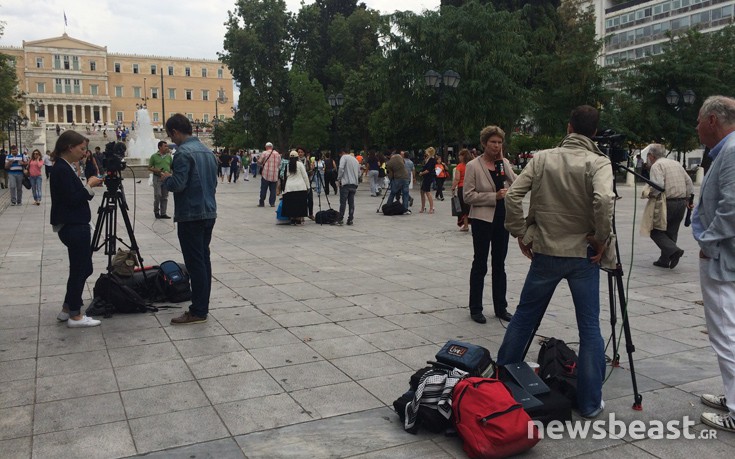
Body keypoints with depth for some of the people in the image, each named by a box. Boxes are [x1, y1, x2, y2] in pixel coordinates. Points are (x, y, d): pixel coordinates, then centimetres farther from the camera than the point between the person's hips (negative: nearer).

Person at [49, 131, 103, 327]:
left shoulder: (63, 168, 13)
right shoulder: (62, 170, -17)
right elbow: (72, 199, -21)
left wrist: (89, 186, 4)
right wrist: (89, 185, -11)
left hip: (74, 226, 10)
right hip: (73, 227, -10)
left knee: (82, 268, 16)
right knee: (80, 270, -1)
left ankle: (67, 310, 25)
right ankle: (75, 316, 10)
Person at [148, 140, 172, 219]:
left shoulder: (169, 156, 10)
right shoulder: (154, 156, 1)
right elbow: (149, 168, 4)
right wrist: (156, 170, -15)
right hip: (157, 178, -3)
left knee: (165, 197, 5)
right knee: (157, 195, -8)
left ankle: (163, 213, 10)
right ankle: (156, 212, 10)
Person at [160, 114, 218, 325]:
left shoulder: (183, 153, -14)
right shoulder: (207, 151, 14)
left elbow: (178, 185, -20)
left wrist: (166, 178, 1)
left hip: (190, 216, -9)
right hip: (209, 213, 9)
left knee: (195, 262, -5)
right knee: (204, 260, 12)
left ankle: (198, 312, -1)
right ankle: (202, 306, 19)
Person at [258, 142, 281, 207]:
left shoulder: (264, 153, -4)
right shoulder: (277, 154, 7)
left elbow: (259, 162, 2)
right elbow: (279, 164, 13)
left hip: (266, 174, -3)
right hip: (275, 175, 3)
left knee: (263, 189, 4)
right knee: (273, 189, 8)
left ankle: (261, 203, 6)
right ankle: (272, 203, 5)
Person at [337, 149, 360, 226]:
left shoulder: (344, 157, -1)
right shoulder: (355, 160, 20)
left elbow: (341, 169, -14)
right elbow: (359, 173, 20)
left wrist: (339, 179, -6)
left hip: (345, 183, -6)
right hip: (354, 184, 6)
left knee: (343, 202, -5)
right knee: (351, 202, 7)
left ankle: (341, 219, -6)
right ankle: (350, 219, 6)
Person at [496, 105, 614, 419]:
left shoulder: (542, 158, 0)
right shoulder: (598, 162, -8)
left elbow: (513, 195, -5)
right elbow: (603, 200, -25)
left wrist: (520, 233, 4)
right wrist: (601, 239, -13)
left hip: (545, 252, 3)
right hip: (583, 255, -2)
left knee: (524, 316, 17)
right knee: (589, 328, 6)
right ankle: (590, 403, 12)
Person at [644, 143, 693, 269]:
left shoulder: (656, 165, -8)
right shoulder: (676, 163, 17)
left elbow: (658, 184, -23)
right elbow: (688, 182, 16)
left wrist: (651, 195, -7)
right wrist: (688, 199, 20)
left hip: (667, 203, -8)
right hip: (682, 203, 8)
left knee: (655, 231, 3)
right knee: (671, 232, 13)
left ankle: (673, 250, -16)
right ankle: (664, 260, 15)